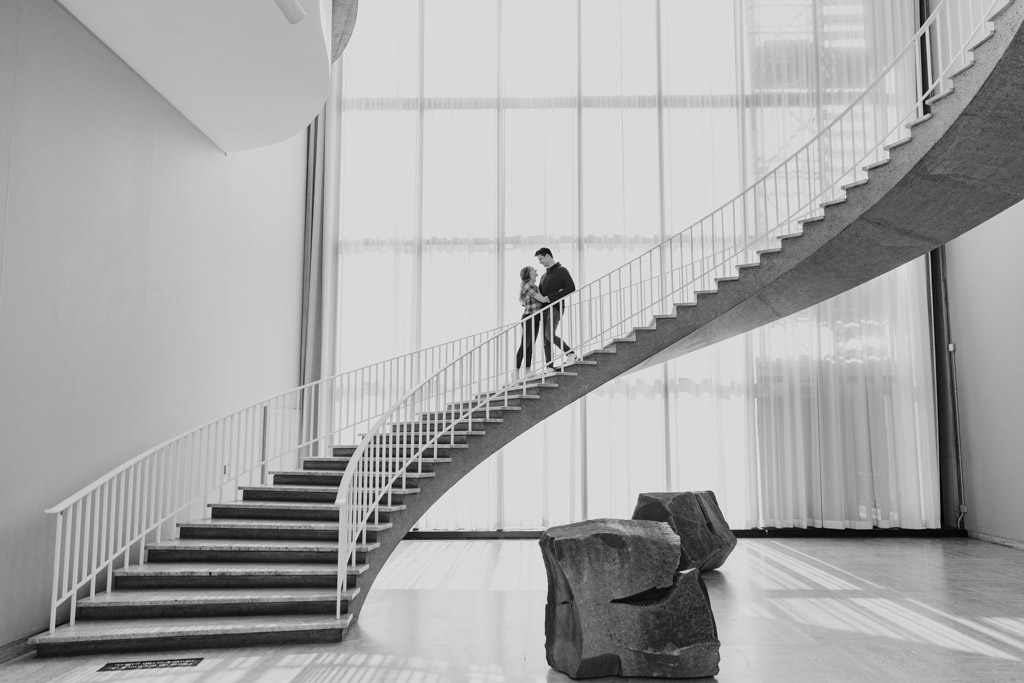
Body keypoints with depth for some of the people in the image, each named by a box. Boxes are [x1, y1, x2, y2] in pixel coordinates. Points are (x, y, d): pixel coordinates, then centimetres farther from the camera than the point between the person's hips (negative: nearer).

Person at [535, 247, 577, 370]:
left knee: (549, 335, -22)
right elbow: (540, 292, 29)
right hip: (544, 309, 7)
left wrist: (551, 297, -18)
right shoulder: (545, 275, 23)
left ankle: (569, 352, -8)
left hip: (555, 307, -7)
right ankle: (549, 365, 3)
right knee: (545, 338, 1)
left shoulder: (561, 270, 0)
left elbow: (571, 287, -13)